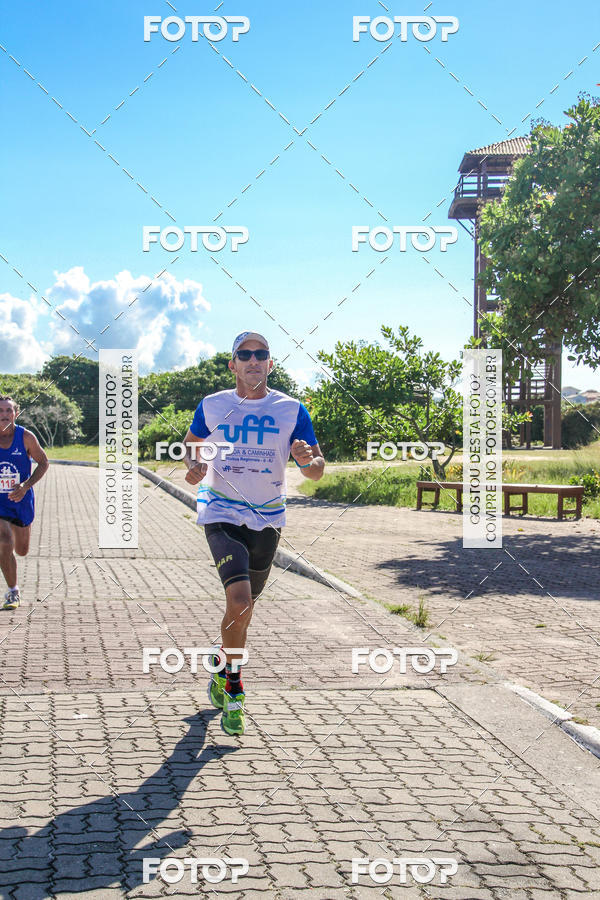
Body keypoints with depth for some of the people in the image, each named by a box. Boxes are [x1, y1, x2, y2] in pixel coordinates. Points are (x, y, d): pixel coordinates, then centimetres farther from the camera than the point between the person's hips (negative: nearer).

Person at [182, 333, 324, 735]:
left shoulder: (292, 410, -1)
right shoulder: (212, 406, 0)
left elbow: (317, 471, 2)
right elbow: (190, 444, 17)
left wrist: (307, 459, -22)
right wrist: (193, 465, -5)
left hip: (267, 518, 3)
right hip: (221, 513, -2)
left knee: (244, 606, 14)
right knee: (240, 599, -21)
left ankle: (222, 669, 41)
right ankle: (233, 690, -6)